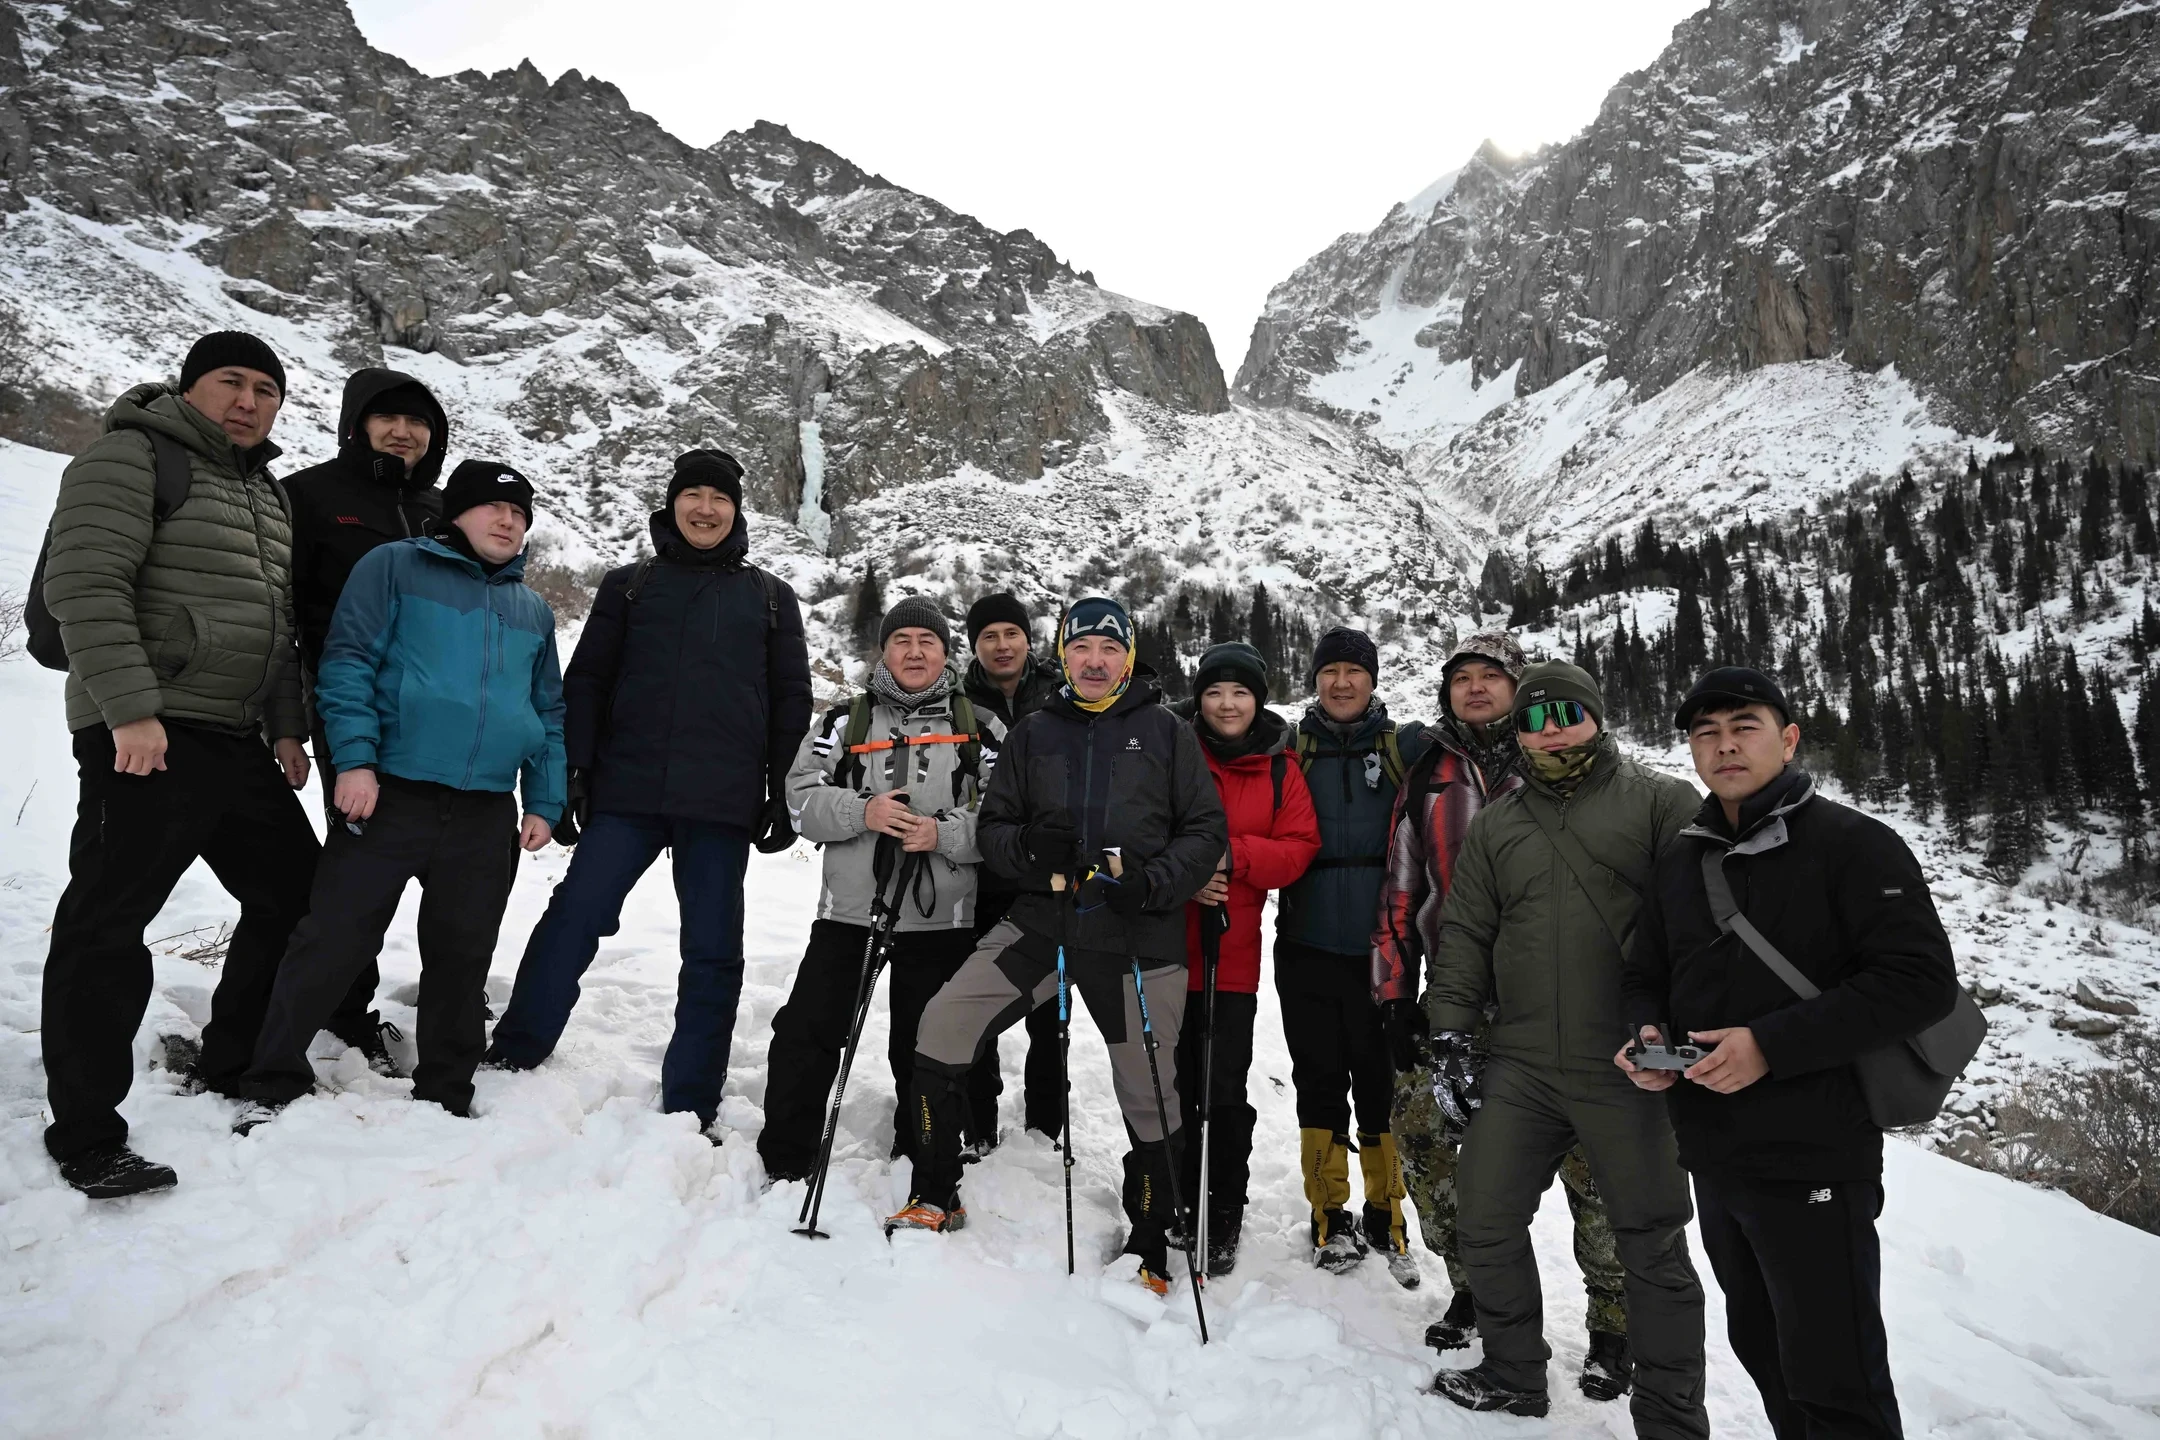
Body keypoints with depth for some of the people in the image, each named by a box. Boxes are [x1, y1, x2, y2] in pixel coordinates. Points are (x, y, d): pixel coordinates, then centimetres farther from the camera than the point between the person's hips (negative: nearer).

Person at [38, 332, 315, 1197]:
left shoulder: (267, 491, 19)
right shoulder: (131, 457, -4)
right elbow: (84, 584, -15)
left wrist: (286, 728, 16)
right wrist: (131, 709, -22)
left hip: (238, 739, 9)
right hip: (148, 736, -8)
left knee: (296, 895, 13)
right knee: (107, 923, -4)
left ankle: (233, 1063, 28)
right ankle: (85, 1134, 7)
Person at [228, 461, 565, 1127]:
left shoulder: (534, 611, 17)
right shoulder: (395, 566, 3)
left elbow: (549, 716, 18)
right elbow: (347, 664, -4)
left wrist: (544, 804, 10)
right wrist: (355, 759, -14)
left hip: (487, 816, 4)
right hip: (389, 795, -4)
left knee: (462, 956, 11)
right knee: (333, 939, -1)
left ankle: (444, 1094, 24)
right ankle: (273, 1082, 16)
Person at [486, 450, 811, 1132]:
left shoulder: (770, 598, 13)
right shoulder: (629, 584, 13)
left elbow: (791, 700, 11)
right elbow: (585, 683, 9)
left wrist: (783, 795, 3)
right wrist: (571, 774, -1)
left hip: (723, 803, 0)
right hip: (627, 792, 0)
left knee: (713, 952, 3)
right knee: (575, 916, -6)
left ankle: (689, 1107, 13)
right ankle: (511, 1060, 12)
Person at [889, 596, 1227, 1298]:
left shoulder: (1167, 733, 5)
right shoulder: (1032, 734, 11)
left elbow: (1206, 831, 3)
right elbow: (991, 826, 11)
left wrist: (1153, 882, -15)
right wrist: (1027, 847, -12)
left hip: (1138, 937, -2)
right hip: (1041, 922, 2)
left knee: (1149, 1093, 5)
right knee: (942, 1028, -7)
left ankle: (1149, 1247, 28)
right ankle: (936, 1195, 14)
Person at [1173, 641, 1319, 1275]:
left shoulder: (1279, 768, 6)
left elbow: (1299, 848, 2)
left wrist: (1234, 856, -14)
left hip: (1233, 954, 0)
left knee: (1223, 1092, -1)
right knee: (1171, 1084, 9)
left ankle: (1223, 1221, 18)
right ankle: (1174, 1203, 29)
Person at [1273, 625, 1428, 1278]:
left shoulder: (1407, 746, 3)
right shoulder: (1289, 749, 7)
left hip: (1380, 948, -1)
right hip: (1308, 948, 1)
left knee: (1382, 1083, 7)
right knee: (1320, 1082, 9)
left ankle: (1386, 1218, 24)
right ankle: (1330, 1217, 24)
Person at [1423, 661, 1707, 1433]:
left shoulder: (1661, 802, 1)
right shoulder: (1495, 826, 14)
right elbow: (1463, 935, 13)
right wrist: (1450, 1037, 6)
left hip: (1627, 1070, -4)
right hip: (1521, 1066, 4)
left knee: (1651, 1246, 8)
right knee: (1484, 1221, 10)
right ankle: (1513, 1375, 32)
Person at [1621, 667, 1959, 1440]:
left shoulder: (1852, 844, -8)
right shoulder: (1681, 861, 10)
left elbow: (1921, 980, -17)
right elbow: (1647, 976, 18)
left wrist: (1772, 1045, -22)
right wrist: (1648, 1035, -4)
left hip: (1812, 1160, -6)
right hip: (1712, 1157, 6)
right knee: (1762, 1350, 20)